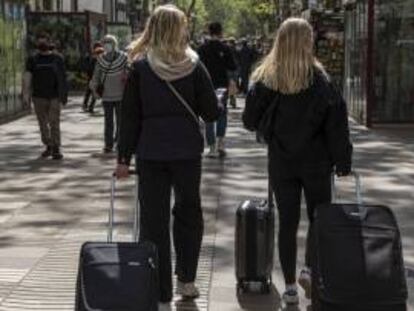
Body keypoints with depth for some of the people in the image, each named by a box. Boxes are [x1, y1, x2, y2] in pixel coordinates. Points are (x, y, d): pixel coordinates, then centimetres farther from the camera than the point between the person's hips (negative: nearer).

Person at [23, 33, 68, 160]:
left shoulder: (57, 59, 2)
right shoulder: (33, 60, 4)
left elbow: (62, 78, 4)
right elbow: (27, 77, -5)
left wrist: (63, 95, 2)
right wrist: (25, 93, -18)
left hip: (54, 97, -2)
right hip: (39, 97, 2)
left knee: (54, 123, -10)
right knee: (43, 124, 9)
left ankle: (56, 150, -6)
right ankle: (48, 147, 23)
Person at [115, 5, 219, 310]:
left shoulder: (140, 67, -3)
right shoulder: (194, 66, -3)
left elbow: (130, 116, -3)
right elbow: (212, 112, -2)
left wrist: (123, 157, 2)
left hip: (150, 153, -1)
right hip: (187, 151, 1)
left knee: (154, 220, 4)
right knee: (189, 212, 20)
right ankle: (186, 280, 26)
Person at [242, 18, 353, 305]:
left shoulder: (265, 79, -5)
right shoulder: (319, 79, -11)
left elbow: (251, 121, 0)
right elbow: (336, 122, -12)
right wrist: (343, 160, -4)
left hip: (281, 162, 2)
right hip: (316, 162, -2)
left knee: (288, 222, 10)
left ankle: (290, 287, 13)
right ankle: (310, 268, -2)